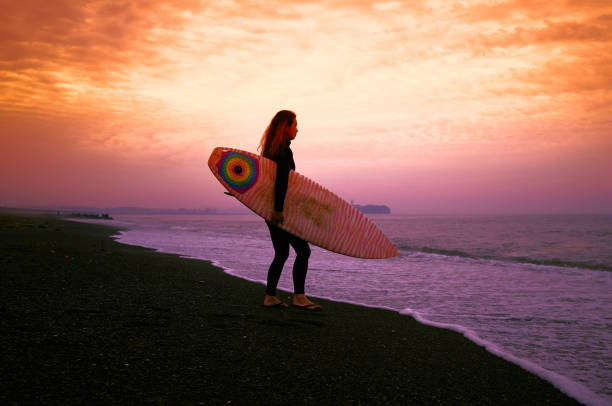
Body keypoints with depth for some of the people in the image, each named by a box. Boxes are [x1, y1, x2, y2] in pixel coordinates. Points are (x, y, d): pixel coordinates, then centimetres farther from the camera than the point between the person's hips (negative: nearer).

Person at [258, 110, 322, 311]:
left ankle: (270, 297, 15)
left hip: (271, 208, 10)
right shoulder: (285, 152, -15)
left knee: (281, 253, 14)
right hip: (279, 208, -10)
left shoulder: (270, 149, 15)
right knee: (303, 250, -4)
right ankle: (298, 297, -3)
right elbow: (281, 181, -24)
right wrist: (278, 209, -28)